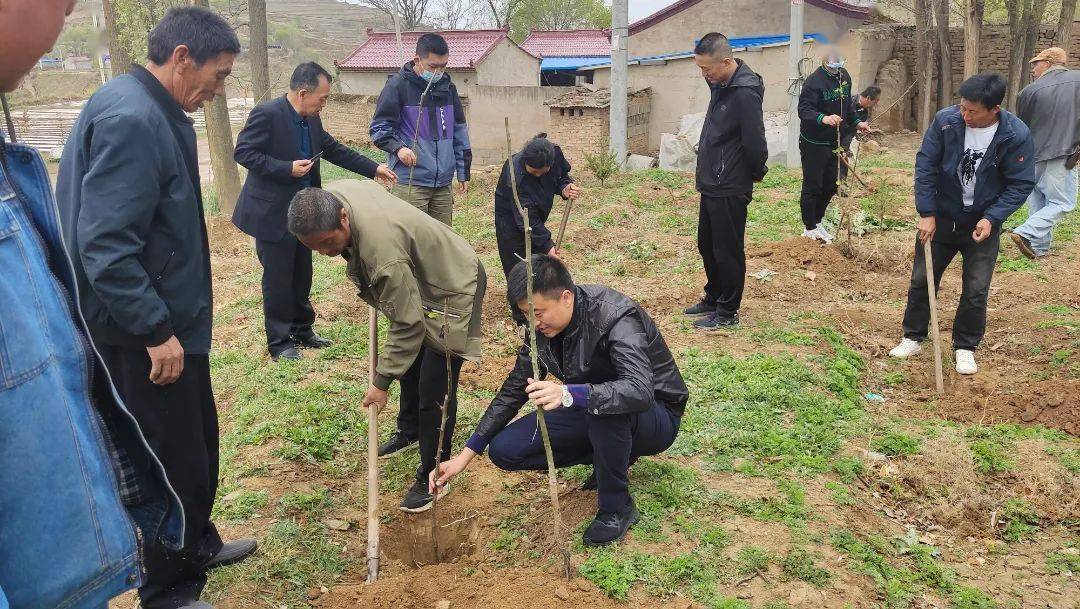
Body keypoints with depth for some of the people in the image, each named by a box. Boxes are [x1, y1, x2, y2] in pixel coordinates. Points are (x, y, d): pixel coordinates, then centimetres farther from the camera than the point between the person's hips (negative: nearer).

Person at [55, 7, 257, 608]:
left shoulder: (158, 114, 10)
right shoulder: (130, 119, -22)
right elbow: (105, 243, -27)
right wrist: (157, 331, -24)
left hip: (171, 317, 10)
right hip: (143, 332, -10)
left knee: (198, 440, 22)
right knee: (172, 458, 3)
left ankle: (198, 544, 43)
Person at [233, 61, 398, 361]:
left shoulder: (311, 119, 6)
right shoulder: (267, 114, -18)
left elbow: (334, 149, 15)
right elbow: (243, 152, -18)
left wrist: (373, 168, 12)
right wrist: (287, 168, -23)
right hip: (273, 213, -8)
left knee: (302, 276, 16)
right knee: (278, 279, 1)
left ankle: (302, 330, 30)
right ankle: (279, 342, 13)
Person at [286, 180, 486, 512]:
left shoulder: (382, 247, -42)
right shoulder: (330, 197, -16)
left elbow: (407, 324, -33)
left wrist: (381, 381, -25)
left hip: (452, 289, -10)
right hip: (419, 281, 10)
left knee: (434, 392, -6)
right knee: (409, 364, 25)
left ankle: (432, 476, 11)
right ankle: (410, 428, 49)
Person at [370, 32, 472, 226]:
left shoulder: (447, 86, 12)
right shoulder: (398, 85, -5)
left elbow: (459, 130, 19)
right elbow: (379, 127, -2)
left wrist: (463, 171, 17)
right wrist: (398, 147, -21)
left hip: (443, 183, 6)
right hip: (411, 183, -5)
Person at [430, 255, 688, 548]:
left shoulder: (615, 318, -30)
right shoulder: (542, 328, -9)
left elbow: (640, 392, -45)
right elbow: (514, 390, 1)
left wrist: (569, 394, -59)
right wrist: (465, 455, -5)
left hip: (655, 415, -6)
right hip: (590, 414, 7)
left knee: (605, 409, -42)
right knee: (504, 449, -7)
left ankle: (617, 507, -14)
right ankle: (611, 456, 8)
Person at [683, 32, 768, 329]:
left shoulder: (745, 93, -22)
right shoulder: (721, 85, 8)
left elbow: (754, 143, -22)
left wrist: (756, 173, -6)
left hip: (730, 190, -9)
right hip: (711, 184, 9)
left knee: (727, 251, 2)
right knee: (707, 246, 20)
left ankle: (728, 312, 15)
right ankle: (713, 298, 36)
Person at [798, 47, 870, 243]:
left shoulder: (844, 76, 6)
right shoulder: (814, 82, -21)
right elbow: (804, 110, -29)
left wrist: (857, 122, 10)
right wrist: (823, 118, -45)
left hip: (833, 142, 8)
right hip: (814, 144, -8)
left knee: (830, 186, 14)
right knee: (812, 186, 0)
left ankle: (817, 222, 29)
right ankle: (809, 228, 12)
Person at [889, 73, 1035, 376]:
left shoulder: (1017, 135, -18)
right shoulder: (946, 121, -16)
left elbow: (1021, 184, -10)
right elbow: (925, 165, -10)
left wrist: (992, 218, -22)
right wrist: (927, 213, -13)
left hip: (982, 224, -1)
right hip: (941, 217, 1)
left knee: (976, 291, 3)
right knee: (921, 280, 8)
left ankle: (965, 347, 22)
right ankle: (913, 338, 26)